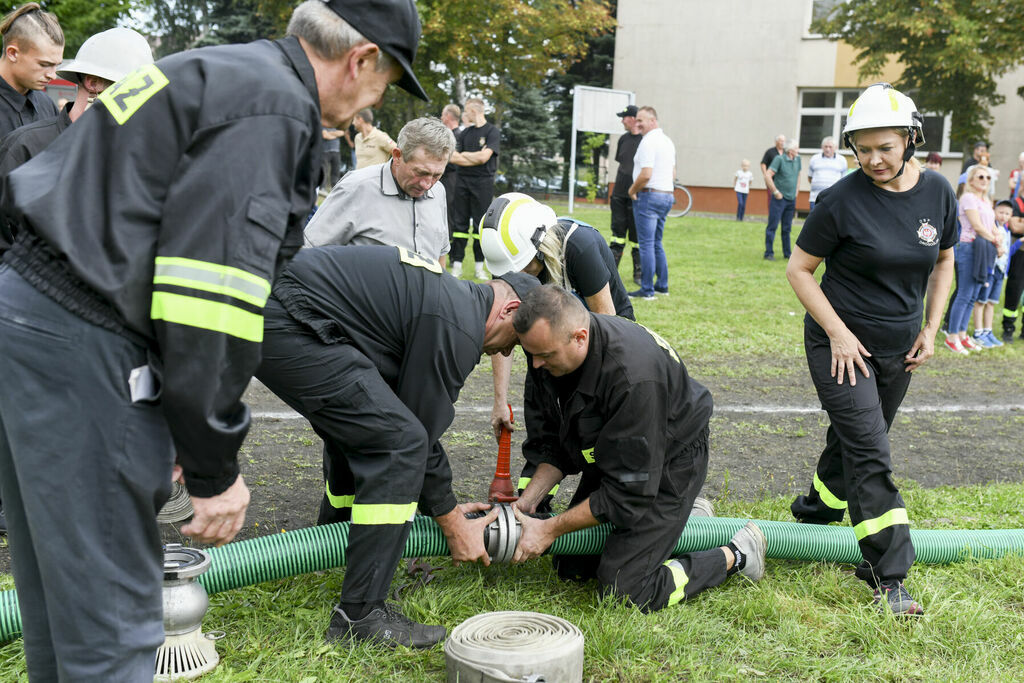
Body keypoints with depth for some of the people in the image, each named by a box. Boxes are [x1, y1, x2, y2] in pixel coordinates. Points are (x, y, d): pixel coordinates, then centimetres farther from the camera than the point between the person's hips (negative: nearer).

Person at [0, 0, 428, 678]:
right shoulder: (274, 104, -11)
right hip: (78, 341, -10)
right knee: (112, 621, -1)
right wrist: (215, 465, -11)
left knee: (61, 598, 22)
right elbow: (212, 294, -20)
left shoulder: (223, 72, 20)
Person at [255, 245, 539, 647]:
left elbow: (412, 413, 28)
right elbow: (421, 433, -6)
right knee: (399, 442, -10)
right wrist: (453, 526, 7)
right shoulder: (459, 329, -10)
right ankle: (360, 614, -5)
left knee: (357, 429, 25)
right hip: (286, 327, -11)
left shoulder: (451, 298, 22)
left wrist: (444, 506, 31)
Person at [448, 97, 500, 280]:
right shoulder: (465, 133, 14)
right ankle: (457, 265, 5)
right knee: (459, 222, 2)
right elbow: (453, 157, 5)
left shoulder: (492, 131, -2)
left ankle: (479, 267, 6)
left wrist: (463, 155, 1)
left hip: (483, 183, -4)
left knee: (480, 224, 0)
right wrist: (474, 159, -9)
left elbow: (484, 157, -13)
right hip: (462, 181, 4)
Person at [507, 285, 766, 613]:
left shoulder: (633, 374, -39)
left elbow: (629, 490, -30)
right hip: (610, 459, 8)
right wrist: (528, 501, -12)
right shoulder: (550, 347, -15)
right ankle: (675, 518, 24)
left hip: (668, 465, -8)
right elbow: (553, 444, 0)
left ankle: (737, 554, 5)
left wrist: (550, 529, -25)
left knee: (625, 589, -15)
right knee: (571, 568, 10)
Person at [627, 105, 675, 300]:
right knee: (657, 243, 16)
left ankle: (647, 290, -6)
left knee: (646, 244, -6)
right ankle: (662, 285, 19)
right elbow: (673, 173, 21)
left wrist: (632, 190, -7)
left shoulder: (648, 142, -15)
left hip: (649, 196, -9)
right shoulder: (667, 141, 16)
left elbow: (645, 175, -22)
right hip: (667, 196, 9)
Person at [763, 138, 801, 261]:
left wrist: (796, 190, 16)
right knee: (772, 226, -4)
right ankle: (769, 253, 0)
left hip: (791, 199, 6)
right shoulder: (779, 159, -12)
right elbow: (767, 175, -17)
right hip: (780, 198, -6)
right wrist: (775, 192, -15)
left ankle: (787, 253, 18)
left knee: (787, 228, 12)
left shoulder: (797, 159, 9)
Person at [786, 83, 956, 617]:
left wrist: (931, 329, 6)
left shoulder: (938, 193, -2)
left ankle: (815, 513, 42)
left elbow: (943, 260, 13)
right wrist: (838, 332, -14)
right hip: (841, 343, -5)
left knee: (856, 440, 17)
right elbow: (798, 268, -9)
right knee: (869, 454, -10)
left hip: (898, 350, 5)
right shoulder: (842, 201, -16)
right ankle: (888, 575, -3)